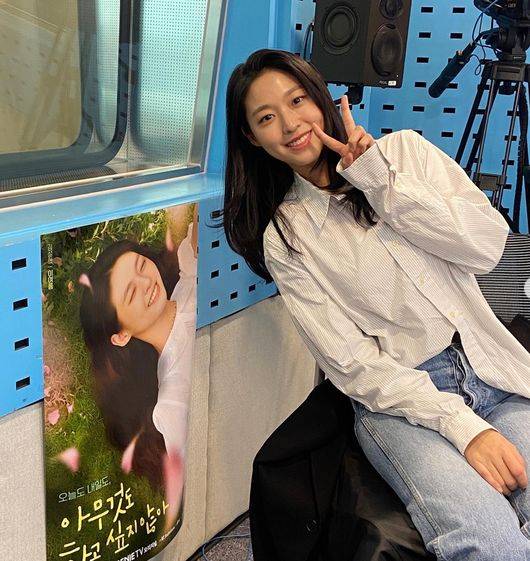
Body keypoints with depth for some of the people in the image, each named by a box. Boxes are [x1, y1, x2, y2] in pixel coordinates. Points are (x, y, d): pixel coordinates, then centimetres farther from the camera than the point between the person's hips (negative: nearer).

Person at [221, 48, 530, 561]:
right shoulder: (282, 237, 4)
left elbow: (487, 244, -3)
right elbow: (350, 361, -5)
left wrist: (380, 181, -8)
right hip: (400, 398, -2)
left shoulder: (404, 150, 9)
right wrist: (462, 425, -16)